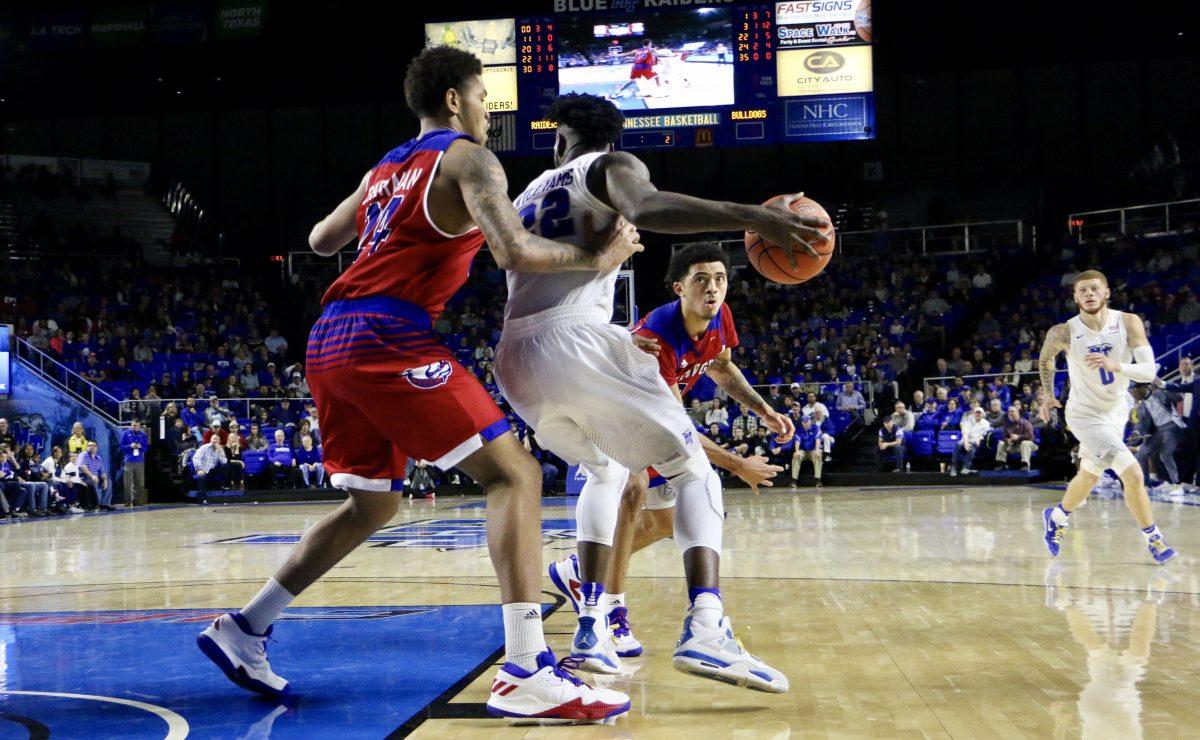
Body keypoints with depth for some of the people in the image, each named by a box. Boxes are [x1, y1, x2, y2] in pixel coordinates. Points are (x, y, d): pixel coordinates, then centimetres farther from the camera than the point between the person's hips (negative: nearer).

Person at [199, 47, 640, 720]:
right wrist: (594, 257, 0)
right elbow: (514, 250, -14)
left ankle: (243, 630, 24)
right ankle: (528, 674, -21)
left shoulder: (386, 169, 25)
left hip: (330, 342, 9)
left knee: (373, 505, 22)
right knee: (514, 473, -10)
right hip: (389, 338, -9)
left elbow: (321, 241, 36)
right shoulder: (468, 159, 1)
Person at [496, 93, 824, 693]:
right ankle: (704, 629, -19)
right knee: (693, 470, 4)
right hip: (577, 339, -6)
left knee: (606, 470, 29)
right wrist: (750, 216, -24)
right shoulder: (613, 166, 10)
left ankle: (590, 627, 16)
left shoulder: (530, 193, 30)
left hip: (513, 360, 6)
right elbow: (643, 207, -15)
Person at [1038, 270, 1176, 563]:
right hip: (1086, 415, -4)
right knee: (1133, 475, -17)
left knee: (1089, 478, 22)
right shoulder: (1063, 333, -19)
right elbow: (1045, 358, 4)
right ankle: (1153, 538, 1)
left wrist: (1115, 366, -39)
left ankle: (1057, 516, 48)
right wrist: (1048, 394, 11)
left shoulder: (1128, 322, -15)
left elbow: (1149, 371, -22)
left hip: (1117, 411, 4)